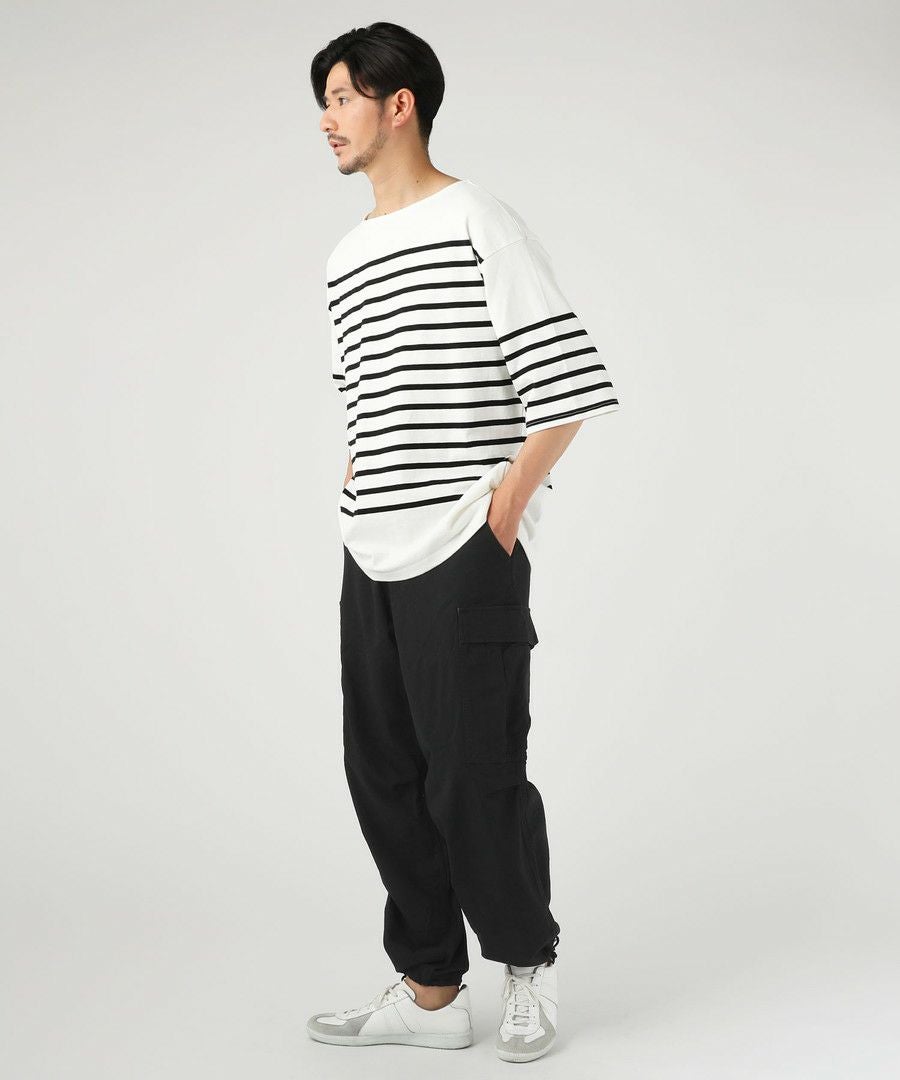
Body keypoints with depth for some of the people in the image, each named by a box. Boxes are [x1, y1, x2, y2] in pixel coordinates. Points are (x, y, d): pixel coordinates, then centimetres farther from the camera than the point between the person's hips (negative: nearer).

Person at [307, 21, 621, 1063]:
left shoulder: (478, 222, -7)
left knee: (472, 778, -3)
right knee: (384, 778, 9)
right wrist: (358, 488, 14)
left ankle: (527, 970, 20)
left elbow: (569, 382, -11)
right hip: (372, 557, 8)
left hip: (463, 553, -8)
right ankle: (431, 992, 21)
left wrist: (506, 504, -11)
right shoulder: (345, 257, 16)